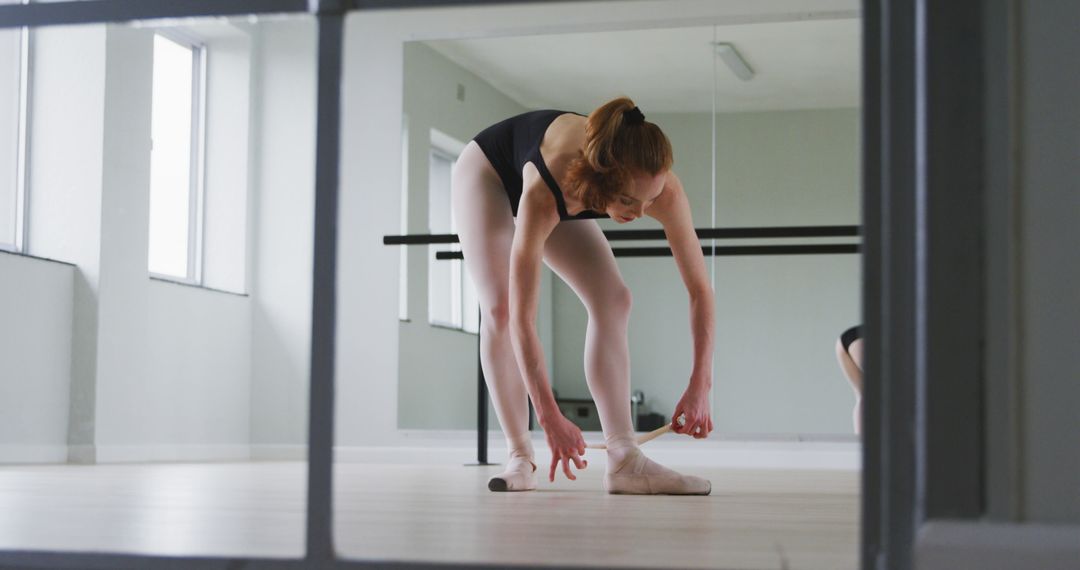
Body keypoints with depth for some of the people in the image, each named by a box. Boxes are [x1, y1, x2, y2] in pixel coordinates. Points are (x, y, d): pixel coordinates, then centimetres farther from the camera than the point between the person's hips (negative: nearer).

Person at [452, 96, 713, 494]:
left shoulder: (661, 187, -36)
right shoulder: (543, 194, -47)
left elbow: (700, 287, -27)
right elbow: (522, 319, -44)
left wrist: (700, 386, -32)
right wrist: (550, 417, -44)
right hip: (487, 171, -4)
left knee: (613, 301, -12)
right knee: (500, 309, -19)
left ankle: (624, 460, -17)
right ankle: (520, 456, -10)